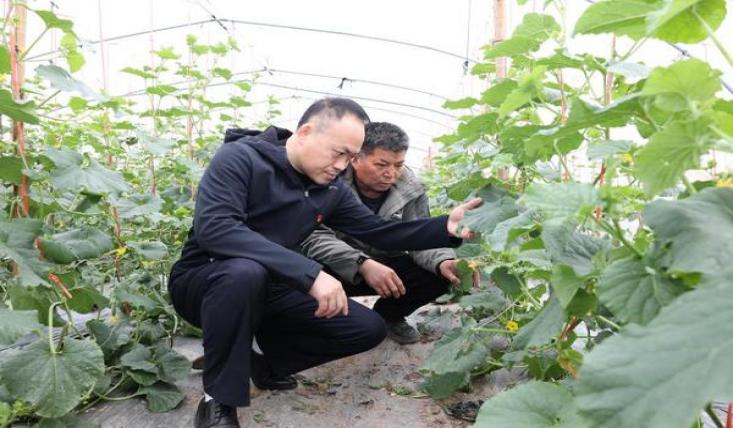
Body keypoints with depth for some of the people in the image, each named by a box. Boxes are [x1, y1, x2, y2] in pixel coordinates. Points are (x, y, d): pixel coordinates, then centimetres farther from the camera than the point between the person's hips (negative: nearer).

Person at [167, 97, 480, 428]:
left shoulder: (331, 190, -1)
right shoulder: (240, 157, -20)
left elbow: (381, 232, 3)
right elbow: (213, 228, -34)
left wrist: (446, 228, -13)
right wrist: (310, 273, -41)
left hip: (267, 290, 6)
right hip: (204, 282, -5)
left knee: (368, 328, -5)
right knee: (246, 271, -41)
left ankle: (268, 361, 10)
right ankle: (218, 401, -19)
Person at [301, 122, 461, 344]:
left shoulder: (411, 189, -11)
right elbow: (313, 237, -33)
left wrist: (443, 261, -34)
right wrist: (363, 264, -47)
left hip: (387, 266, 4)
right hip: (340, 270, -3)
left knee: (438, 275, -17)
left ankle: (388, 316, 13)